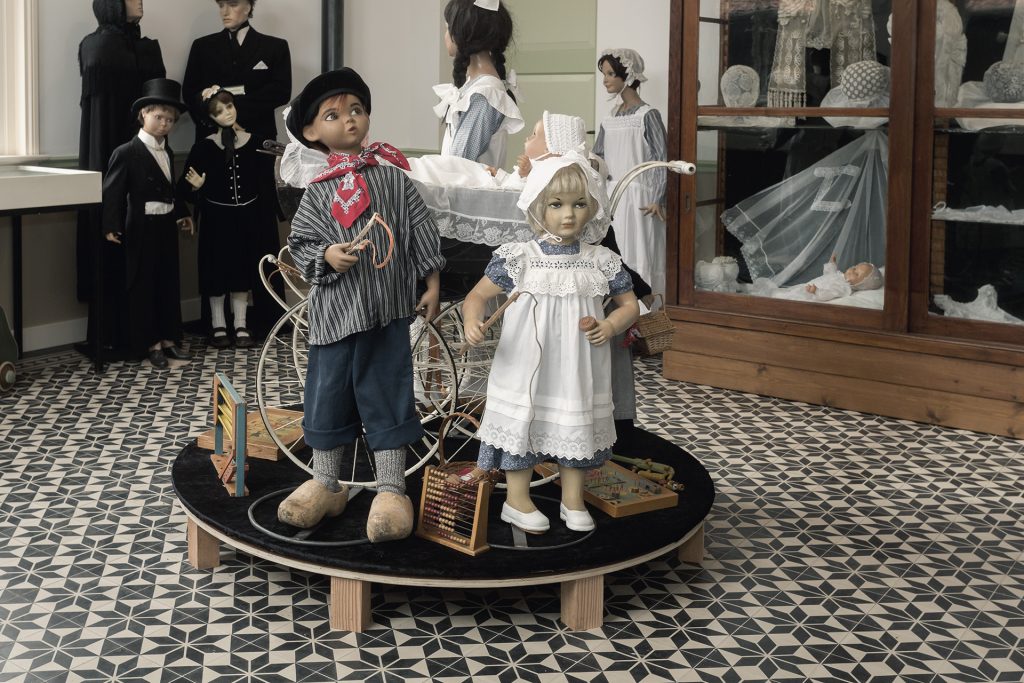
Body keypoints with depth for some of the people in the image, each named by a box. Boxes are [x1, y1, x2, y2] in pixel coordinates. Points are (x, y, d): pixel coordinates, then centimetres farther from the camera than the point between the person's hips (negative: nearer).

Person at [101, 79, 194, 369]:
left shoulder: (168, 153, 12)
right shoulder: (126, 153, -10)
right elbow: (112, 191, -15)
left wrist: (181, 214, 17)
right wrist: (110, 225, -23)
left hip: (166, 227, 7)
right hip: (141, 229, -7)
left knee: (169, 283, 11)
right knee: (142, 286, 2)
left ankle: (168, 339, 20)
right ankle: (150, 344, 9)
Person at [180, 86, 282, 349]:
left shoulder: (252, 142, 0)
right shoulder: (205, 146, -5)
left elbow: (263, 179, 4)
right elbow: (185, 184, -3)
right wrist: (195, 186, -25)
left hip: (246, 216, 1)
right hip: (217, 216, -1)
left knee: (243, 268, 7)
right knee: (218, 270, 4)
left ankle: (240, 325, 17)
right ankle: (218, 326, 16)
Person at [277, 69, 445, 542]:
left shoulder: (392, 176, 2)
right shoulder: (318, 192, 3)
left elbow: (420, 232, 4)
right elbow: (300, 243, 3)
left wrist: (432, 285, 3)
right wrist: (325, 256, -17)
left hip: (387, 307, -1)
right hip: (335, 308, 1)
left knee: (387, 394, 2)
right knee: (328, 394, 9)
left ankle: (391, 490, 11)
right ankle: (325, 485, 25)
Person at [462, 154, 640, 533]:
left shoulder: (602, 262, 0)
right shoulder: (518, 259, -6)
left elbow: (630, 304, 10)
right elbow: (478, 295, -1)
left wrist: (611, 326, -11)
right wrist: (472, 321, -22)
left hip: (577, 371, 2)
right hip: (527, 371, -2)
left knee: (577, 427, 11)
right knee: (522, 423, 4)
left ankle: (573, 501, 27)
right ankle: (517, 501, 20)